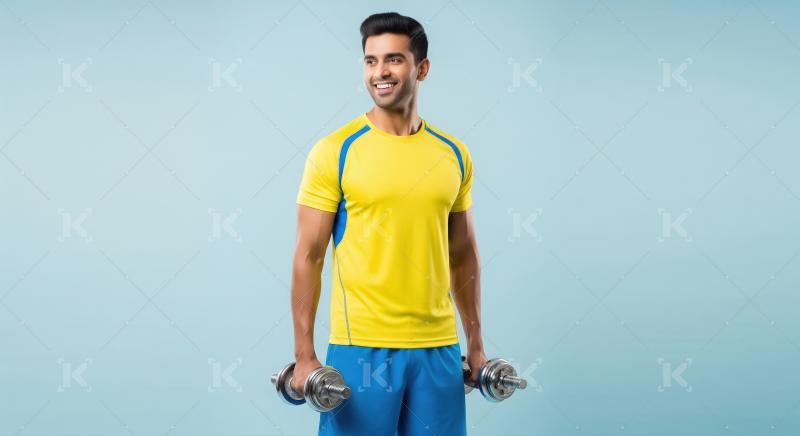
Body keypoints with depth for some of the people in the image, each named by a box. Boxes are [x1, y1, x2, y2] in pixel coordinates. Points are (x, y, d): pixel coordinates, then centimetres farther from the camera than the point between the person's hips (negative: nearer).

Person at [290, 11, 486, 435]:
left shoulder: (453, 154, 7)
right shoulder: (335, 151, -5)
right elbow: (308, 257, -5)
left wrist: (476, 344, 14)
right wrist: (304, 355, -9)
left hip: (438, 347, 4)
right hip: (361, 346, -4)